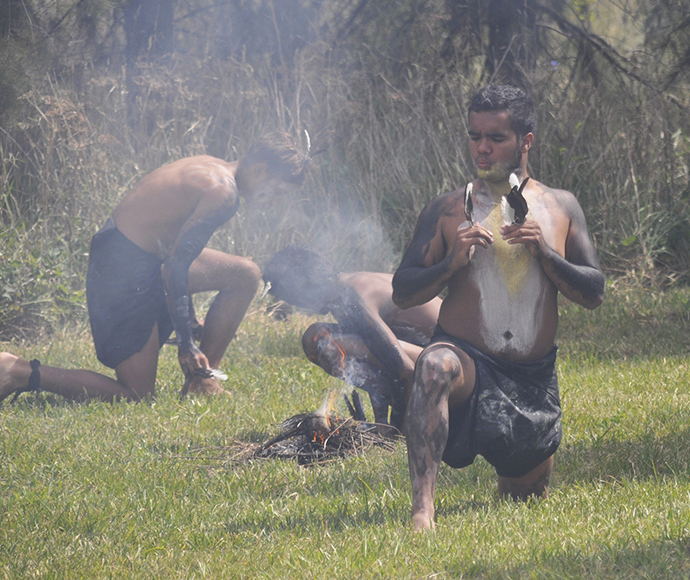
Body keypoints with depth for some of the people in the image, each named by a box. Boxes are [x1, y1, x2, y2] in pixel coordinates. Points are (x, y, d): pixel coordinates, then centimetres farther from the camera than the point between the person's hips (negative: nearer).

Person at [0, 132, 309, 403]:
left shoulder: (211, 170, 12)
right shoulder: (223, 193, -19)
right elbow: (174, 268, -23)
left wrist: (190, 324, 27)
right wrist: (187, 344, -16)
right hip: (125, 267, -11)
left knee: (246, 275, 13)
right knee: (137, 394, -5)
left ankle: (201, 379, 16)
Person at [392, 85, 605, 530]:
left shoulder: (561, 208, 6)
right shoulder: (447, 211, 1)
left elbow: (594, 293, 4)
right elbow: (402, 293, 0)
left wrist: (545, 253, -13)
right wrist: (452, 263, -18)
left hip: (534, 376, 3)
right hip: (468, 361, -3)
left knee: (528, 494, 14)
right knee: (434, 367, -39)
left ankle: (511, 466, 52)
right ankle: (423, 508, -45)